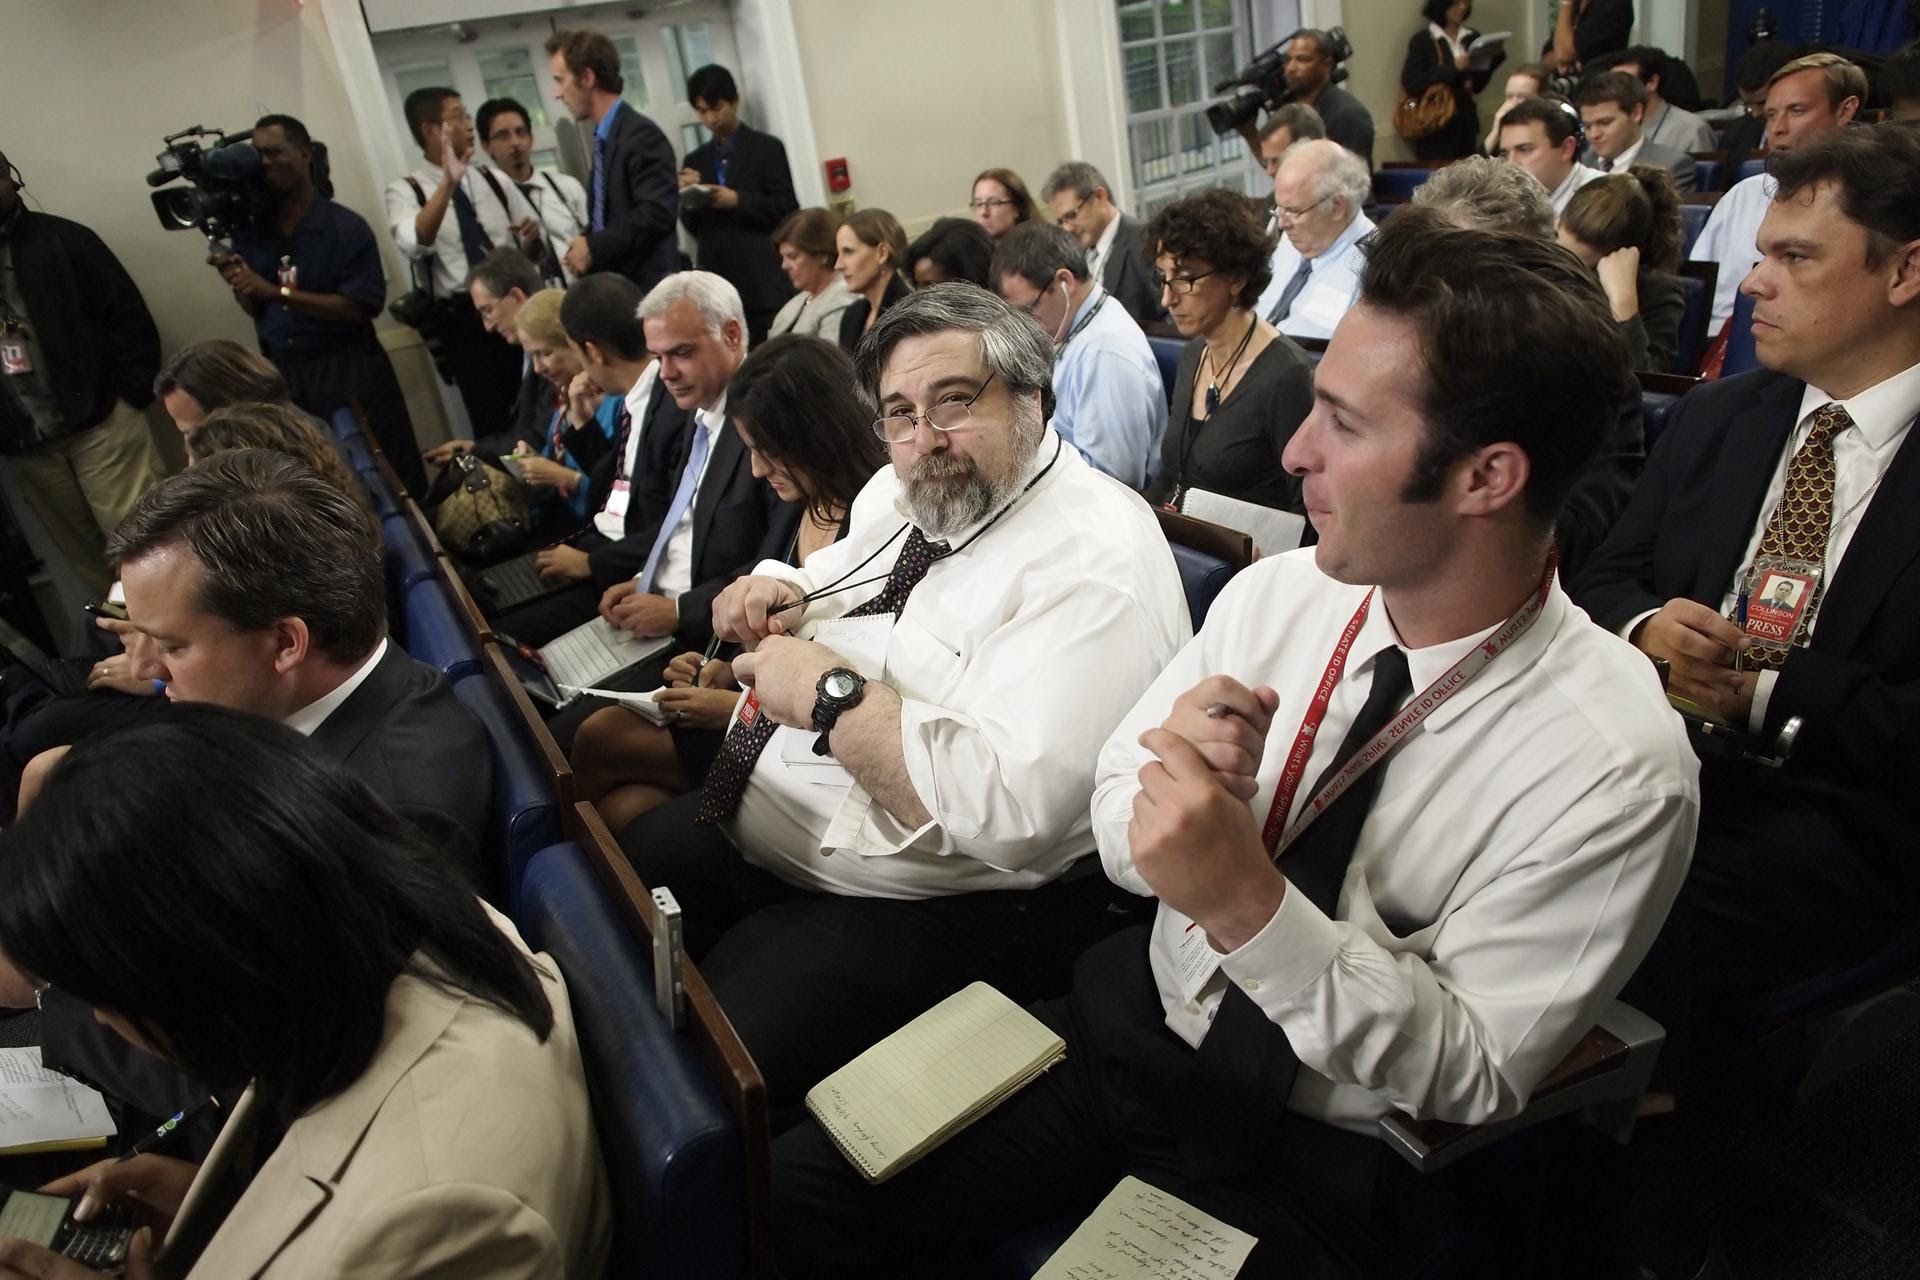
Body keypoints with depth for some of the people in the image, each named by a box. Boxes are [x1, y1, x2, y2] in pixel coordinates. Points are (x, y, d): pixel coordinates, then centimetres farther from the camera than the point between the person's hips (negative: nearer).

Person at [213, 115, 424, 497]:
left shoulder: (346, 227, -9)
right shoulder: (249, 231, 7)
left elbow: (359, 308, -17)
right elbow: (257, 312, 11)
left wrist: (278, 291, -19)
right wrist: (240, 287, -11)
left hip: (349, 369, -5)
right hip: (283, 374, 5)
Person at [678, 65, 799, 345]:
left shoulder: (767, 148, 6)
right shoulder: (695, 161, 18)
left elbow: (787, 210, -1)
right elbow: (693, 228, 16)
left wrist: (738, 201, -12)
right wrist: (688, 199, -4)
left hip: (763, 282, -3)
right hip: (716, 282, 3)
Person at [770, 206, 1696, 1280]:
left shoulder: (1615, 768, -20)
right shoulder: (1277, 594, -8)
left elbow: (1473, 1080, -16)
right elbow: (1119, 812, 0)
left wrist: (1251, 905, -31)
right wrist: (1186, 792, -24)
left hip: (1326, 1164, -3)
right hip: (1133, 1028, 4)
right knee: (792, 1192, -6)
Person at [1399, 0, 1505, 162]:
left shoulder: (1472, 38, 10)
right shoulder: (1423, 40, -5)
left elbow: (1477, 86, 12)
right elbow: (1411, 85, -15)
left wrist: (1494, 60, -3)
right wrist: (1453, 68, -18)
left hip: (1466, 121, 5)